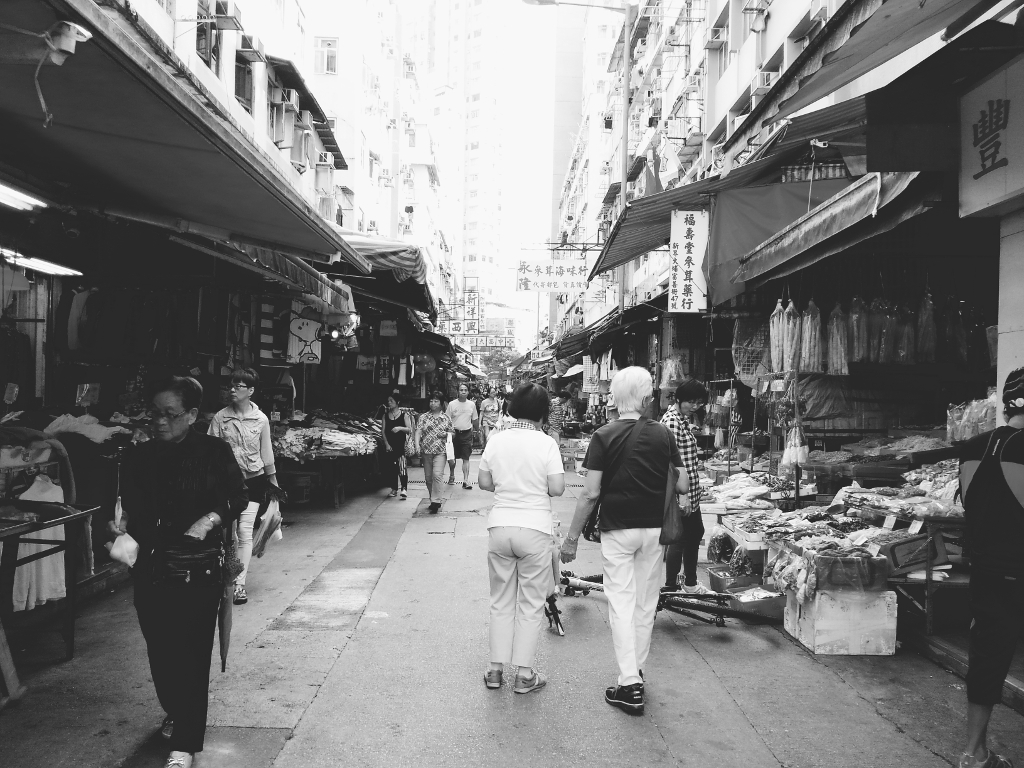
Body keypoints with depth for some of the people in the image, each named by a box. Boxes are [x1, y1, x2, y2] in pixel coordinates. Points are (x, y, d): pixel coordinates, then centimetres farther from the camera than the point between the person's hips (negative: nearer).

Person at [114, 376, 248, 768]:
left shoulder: (214, 451, -6)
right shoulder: (139, 457, 5)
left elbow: (238, 497, -3)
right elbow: (129, 505, 14)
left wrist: (210, 519, -17)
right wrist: (122, 523, -5)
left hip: (198, 569, -4)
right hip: (150, 568, 4)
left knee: (192, 653, -3)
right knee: (159, 649, 14)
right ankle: (174, 713, 40)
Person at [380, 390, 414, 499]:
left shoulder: (404, 415, -1)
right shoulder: (385, 415, 8)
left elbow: (409, 430, -5)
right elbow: (383, 431, 7)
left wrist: (400, 428, -22)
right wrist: (386, 444, -2)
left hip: (401, 445, -4)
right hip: (390, 445, 4)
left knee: (402, 467, -14)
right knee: (392, 468, 8)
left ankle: (404, 489, -13)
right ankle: (394, 489, 18)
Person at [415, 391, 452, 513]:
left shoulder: (446, 418, 5)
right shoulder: (423, 417, 5)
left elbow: (451, 433, 14)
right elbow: (418, 432, -3)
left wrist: (446, 434, -9)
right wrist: (417, 445, -18)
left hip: (440, 451, -2)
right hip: (426, 451, 2)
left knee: (437, 474, -17)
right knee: (428, 477, 8)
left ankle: (436, 501, -11)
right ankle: (433, 500, 23)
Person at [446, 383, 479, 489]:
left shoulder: (472, 404, 4)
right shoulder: (452, 404, -2)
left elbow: (475, 419, 13)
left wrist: (475, 430, 13)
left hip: (467, 433, 0)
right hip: (455, 433, 0)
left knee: (466, 458, -5)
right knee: (453, 457, 12)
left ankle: (466, 480, -8)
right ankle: (452, 475, 32)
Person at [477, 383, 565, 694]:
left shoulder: (496, 440, 1)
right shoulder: (546, 443, -10)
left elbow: (484, 483, 7)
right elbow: (557, 488, -10)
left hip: (499, 525, 3)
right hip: (534, 528, -3)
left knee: (501, 601, 15)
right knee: (531, 604, 8)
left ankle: (496, 668, 19)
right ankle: (524, 674, 12)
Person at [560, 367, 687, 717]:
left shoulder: (604, 436, -10)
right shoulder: (663, 434, -2)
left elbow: (590, 493, -14)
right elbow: (682, 486, -1)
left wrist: (572, 537, -6)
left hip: (618, 529, -3)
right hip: (654, 528, 3)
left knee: (621, 602, 1)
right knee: (646, 602, 14)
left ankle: (630, 685, -1)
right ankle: (636, 669, 27)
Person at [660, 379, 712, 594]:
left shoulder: (683, 419, 12)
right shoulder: (671, 421, -19)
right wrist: (682, 495, -25)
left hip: (690, 492, 10)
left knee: (695, 533, 19)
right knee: (679, 539, 0)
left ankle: (690, 583, 32)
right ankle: (670, 588, 12)